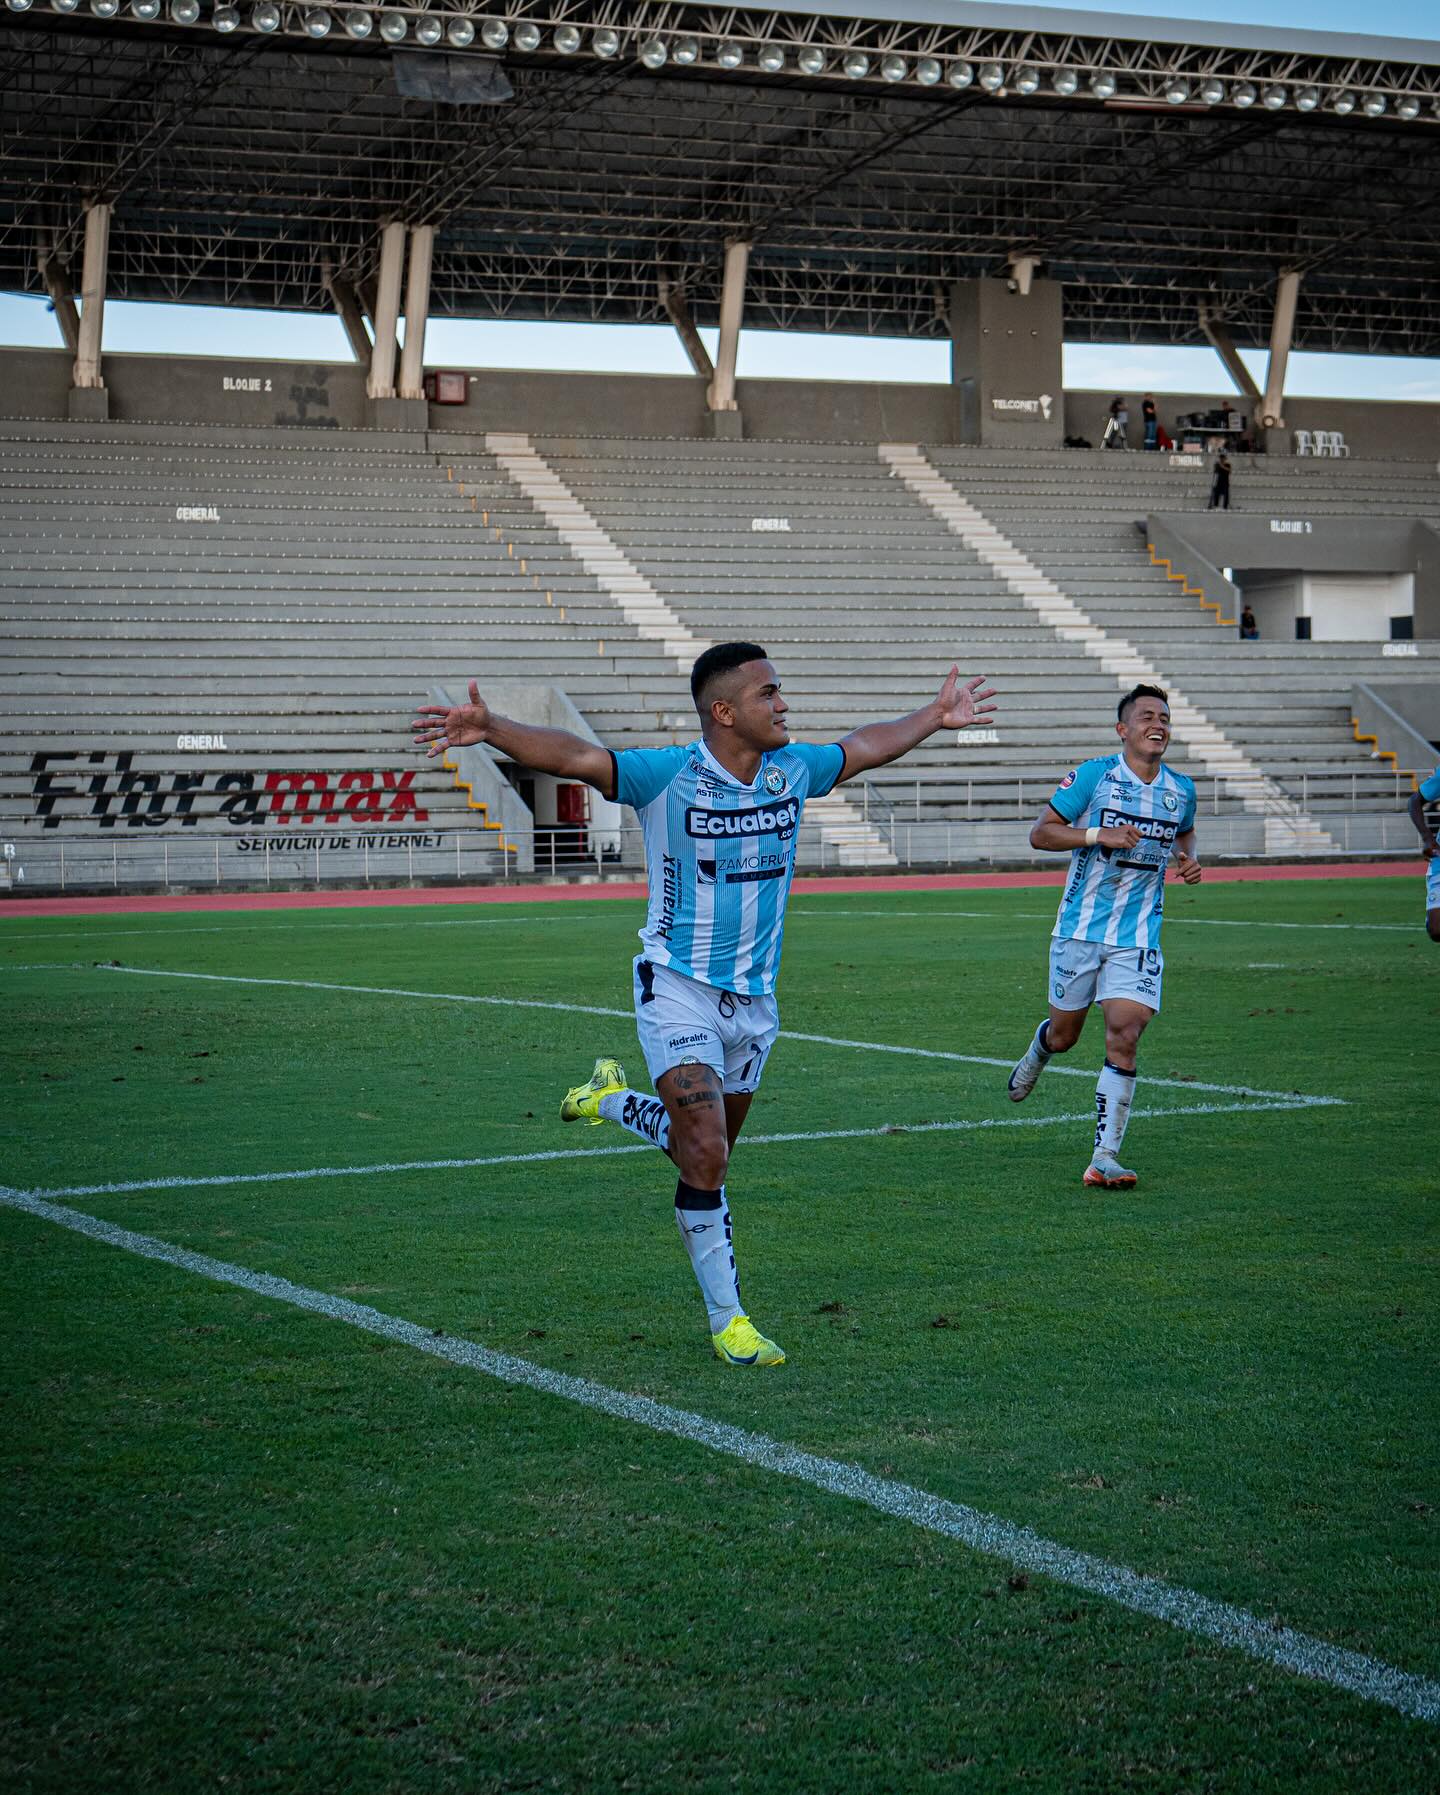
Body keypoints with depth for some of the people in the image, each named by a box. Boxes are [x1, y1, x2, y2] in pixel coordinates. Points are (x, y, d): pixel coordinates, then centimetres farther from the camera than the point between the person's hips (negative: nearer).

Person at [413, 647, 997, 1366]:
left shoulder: (793, 770, 0)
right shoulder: (669, 776, -18)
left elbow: (865, 746, 18)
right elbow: (573, 755, -28)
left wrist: (937, 715, 28)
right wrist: (491, 729, -43)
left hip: (755, 996, 6)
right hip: (678, 989, -6)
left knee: (708, 1149, 15)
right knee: (705, 1155, -15)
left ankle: (609, 1098, 42)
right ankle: (727, 1320, 1)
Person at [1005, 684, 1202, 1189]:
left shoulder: (1181, 790, 6)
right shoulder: (1092, 775, -7)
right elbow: (1041, 833, -7)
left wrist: (1188, 859, 6)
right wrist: (1101, 834, -21)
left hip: (1138, 938, 2)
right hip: (1080, 929, -2)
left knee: (1124, 1039, -14)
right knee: (1063, 1034, 11)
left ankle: (1104, 1158, -10)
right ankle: (1034, 1057, 51)